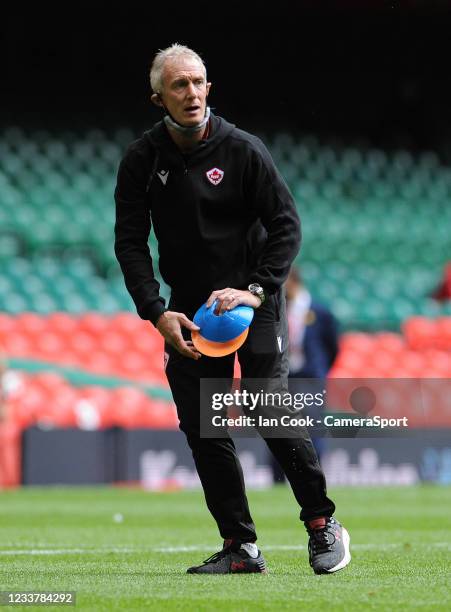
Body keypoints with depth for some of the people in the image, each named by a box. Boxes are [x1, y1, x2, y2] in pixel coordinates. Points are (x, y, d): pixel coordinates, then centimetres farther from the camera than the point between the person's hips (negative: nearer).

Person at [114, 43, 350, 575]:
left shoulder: (242, 149, -7)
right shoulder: (142, 160, 0)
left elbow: (286, 224, -5)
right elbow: (130, 241, 1)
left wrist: (257, 290, -18)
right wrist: (156, 312, -11)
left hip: (254, 302, -3)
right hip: (188, 309, 3)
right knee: (202, 431, -3)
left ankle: (323, 524, 2)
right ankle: (240, 546, 3)